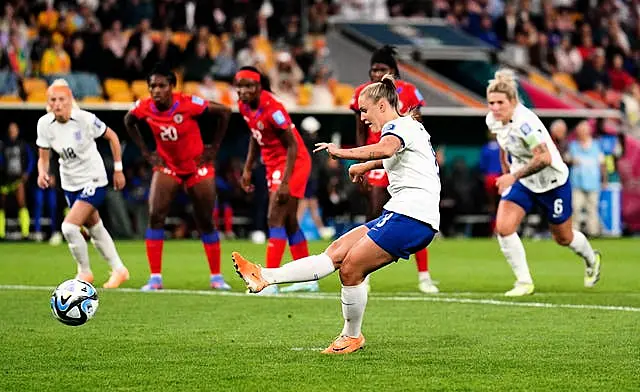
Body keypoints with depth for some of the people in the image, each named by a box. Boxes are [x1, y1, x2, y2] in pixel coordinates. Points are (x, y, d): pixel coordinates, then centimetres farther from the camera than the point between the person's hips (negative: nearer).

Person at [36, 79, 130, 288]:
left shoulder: (86, 119, -23)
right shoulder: (44, 124, -11)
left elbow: (112, 137, -7)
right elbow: (43, 157, -3)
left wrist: (118, 169, -4)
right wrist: (42, 173, -25)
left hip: (94, 181, -6)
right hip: (70, 183, 6)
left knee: (69, 226, -19)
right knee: (94, 228, 20)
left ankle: (84, 271, 4)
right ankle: (119, 269, 38)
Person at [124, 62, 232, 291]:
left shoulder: (188, 104, -24)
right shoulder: (144, 108, -15)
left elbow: (224, 112, -12)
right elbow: (129, 122, 9)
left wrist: (214, 147, -9)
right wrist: (146, 152, 3)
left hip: (197, 167, -2)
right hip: (167, 166, 2)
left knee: (205, 222, 4)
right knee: (155, 216, -15)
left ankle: (216, 277, 19)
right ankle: (155, 278, -10)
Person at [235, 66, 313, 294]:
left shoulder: (272, 109, -25)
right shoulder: (244, 106, 0)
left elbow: (292, 145, -23)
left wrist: (285, 182, -26)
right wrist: (247, 169, 13)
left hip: (292, 163, -9)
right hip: (274, 165, 9)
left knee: (275, 220, -13)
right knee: (289, 223, 14)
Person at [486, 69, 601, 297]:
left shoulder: (524, 123, -34)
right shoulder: (493, 120, -10)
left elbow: (544, 158, -41)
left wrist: (513, 176, -41)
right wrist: (506, 173, 16)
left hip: (553, 183, -6)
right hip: (522, 182, 6)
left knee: (563, 239, 14)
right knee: (503, 228, -16)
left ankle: (592, 260, 47)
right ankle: (524, 282, -3)